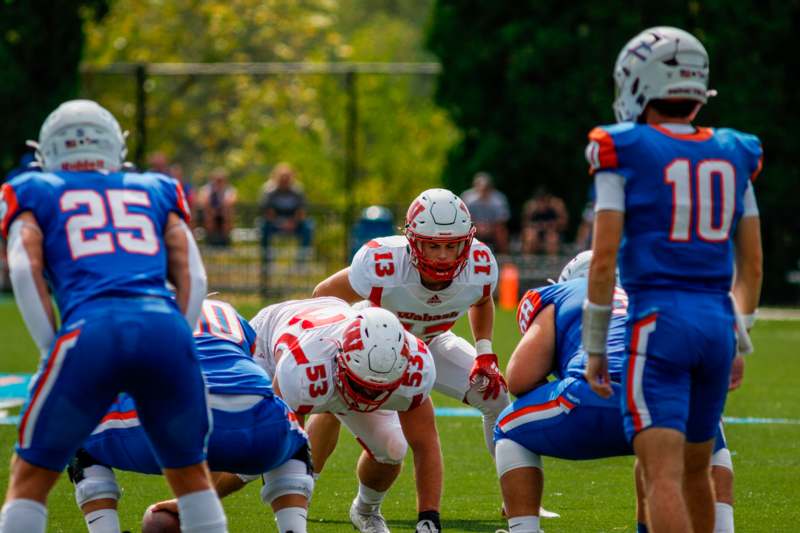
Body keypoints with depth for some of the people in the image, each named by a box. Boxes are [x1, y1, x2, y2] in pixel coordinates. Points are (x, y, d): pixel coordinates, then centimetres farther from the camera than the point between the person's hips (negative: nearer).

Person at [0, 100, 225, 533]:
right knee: (190, 473, 21)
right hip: (165, 329, 2)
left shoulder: (35, 193, 24)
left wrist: (53, 351, 5)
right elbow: (192, 276, 19)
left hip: (91, 332, -2)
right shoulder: (155, 192, 30)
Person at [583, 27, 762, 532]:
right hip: (718, 320, 6)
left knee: (663, 474, -13)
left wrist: (595, 348, 0)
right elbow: (752, 267, 15)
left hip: (659, 320, -6)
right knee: (695, 469, 21)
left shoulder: (625, 154, -4)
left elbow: (604, 259, -7)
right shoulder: (732, 155, 11)